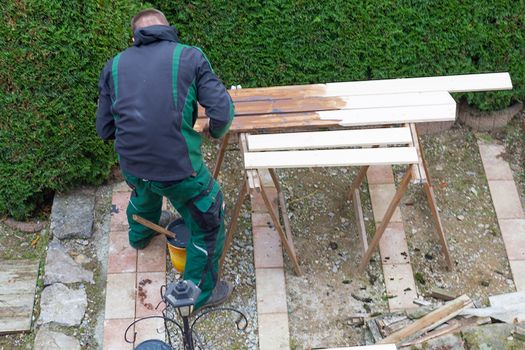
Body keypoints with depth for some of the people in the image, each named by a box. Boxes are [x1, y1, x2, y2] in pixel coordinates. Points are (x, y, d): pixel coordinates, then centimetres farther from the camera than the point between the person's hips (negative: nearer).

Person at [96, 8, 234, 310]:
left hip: (131, 165, 5)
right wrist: (216, 131, 13)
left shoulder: (114, 66, 7)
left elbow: (105, 129, 9)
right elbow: (223, 112, -10)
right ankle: (201, 292, 34)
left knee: (144, 190, 40)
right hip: (179, 168, -5)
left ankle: (140, 235, 69)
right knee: (209, 223, 20)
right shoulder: (190, 56, -2)